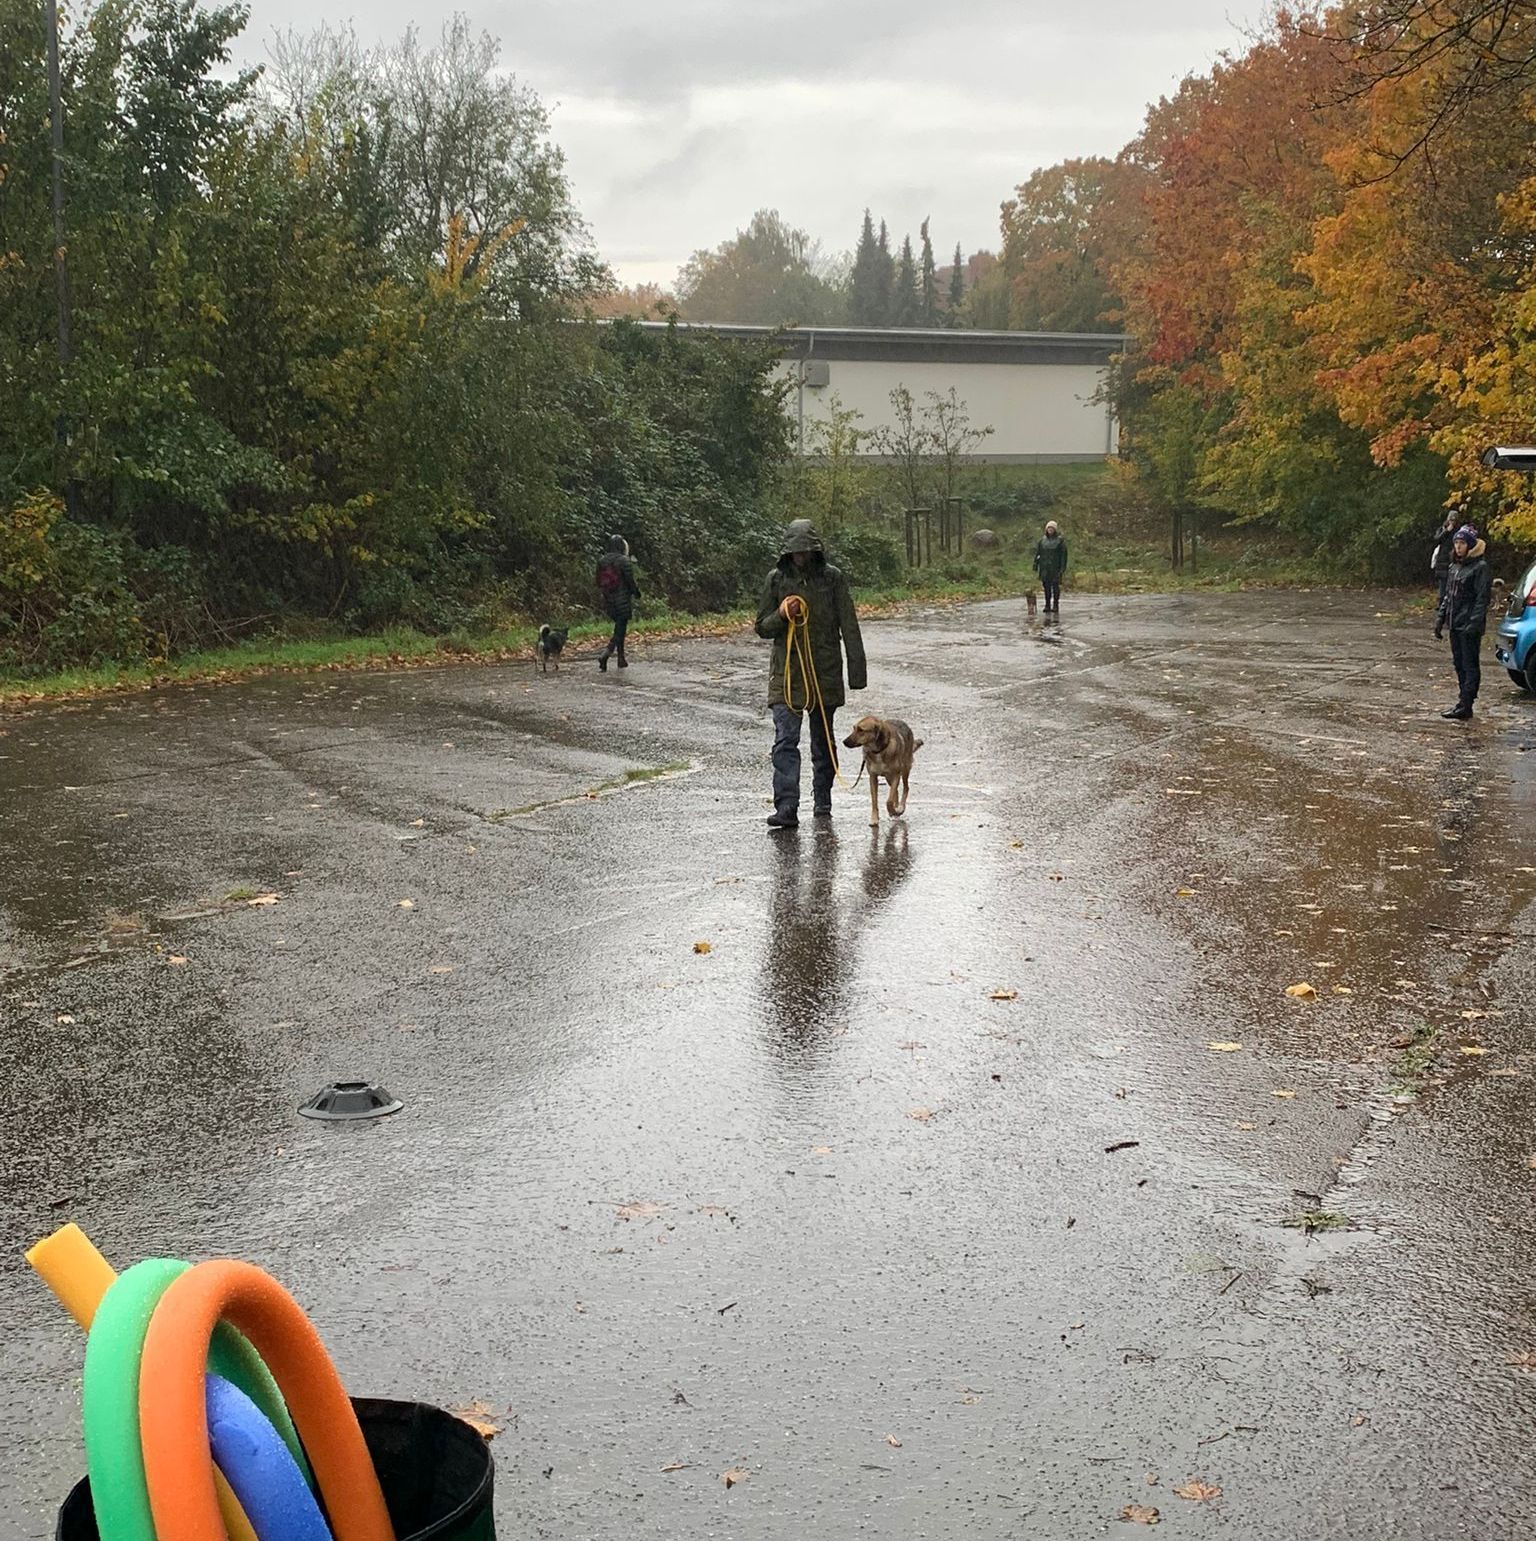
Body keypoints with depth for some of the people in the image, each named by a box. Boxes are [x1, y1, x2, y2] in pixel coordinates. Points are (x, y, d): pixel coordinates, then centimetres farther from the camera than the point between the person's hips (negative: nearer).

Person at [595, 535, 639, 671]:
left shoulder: (602, 561, 3)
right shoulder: (624, 561, -14)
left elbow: (599, 582, 8)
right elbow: (631, 581, -11)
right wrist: (637, 593, 6)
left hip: (608, 601, 6)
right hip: (623, 601, -6)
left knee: (619, 628, 20)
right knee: (620, 630, -2)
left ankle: (621, 659, 23)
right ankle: (605, 654, -20)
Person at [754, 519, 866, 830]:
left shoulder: (832, 578, -1)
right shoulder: (777, 579, 2)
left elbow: (849, 627, 0)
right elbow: (762, 627, 7)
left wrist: (857, 671, -4)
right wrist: (782, 615, -14)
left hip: (825, 673, 0)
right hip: (786, 673, 0)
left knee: (823, 741, 13)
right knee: (785, 740, -13)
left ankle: (822, 802, 28)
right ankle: (786, 808, -18)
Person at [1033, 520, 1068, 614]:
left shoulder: (1060, 541, 0)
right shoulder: (1042, 540, 10)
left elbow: (1063, 554, -4)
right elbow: (1037, 553, 12)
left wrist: (1063, 567, -12)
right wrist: (1036, 566, 6)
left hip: (1055, 567, -3)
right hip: (1045, 567, 3)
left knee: (1055, 586, -4)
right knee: (1046, 586, 5)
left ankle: (1056, 605, 1)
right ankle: (1047, 605, 11)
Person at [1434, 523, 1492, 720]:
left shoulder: (1480, 568, -9)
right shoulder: (1454, 567, 15)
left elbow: (1482, 598, -15)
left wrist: (1474, 624, -21)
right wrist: (1440, 619, 14)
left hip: (1469, 626, -8)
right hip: (1455, 624, 8)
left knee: (1470, 665, -5)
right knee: (1459, 664, 11)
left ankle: (1465, 705, -7)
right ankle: (1464, 702, 18)